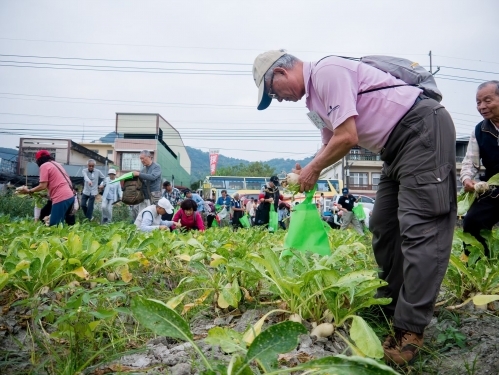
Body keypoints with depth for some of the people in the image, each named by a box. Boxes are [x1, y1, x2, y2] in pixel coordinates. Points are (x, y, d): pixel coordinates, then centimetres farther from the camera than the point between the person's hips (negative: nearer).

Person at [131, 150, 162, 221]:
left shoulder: (156, 167, -3)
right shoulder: (144, 169, 16)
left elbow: (152, 177, -21)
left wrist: (139, 174, -18)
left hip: (153, 196, -7)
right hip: (143, 196, 7)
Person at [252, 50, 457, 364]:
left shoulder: (327, 71, -16)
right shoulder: (314, 96, 14)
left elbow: (347, 138, -22)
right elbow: (332, 142, 23)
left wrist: (314, 170, -8)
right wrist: (307, 171, 7)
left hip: (424, 128, -10)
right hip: (399, 145, 11)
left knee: (420, 229, -14)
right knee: (384, 228, 10)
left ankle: (411, 328, -11)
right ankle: (389, 308, 19)